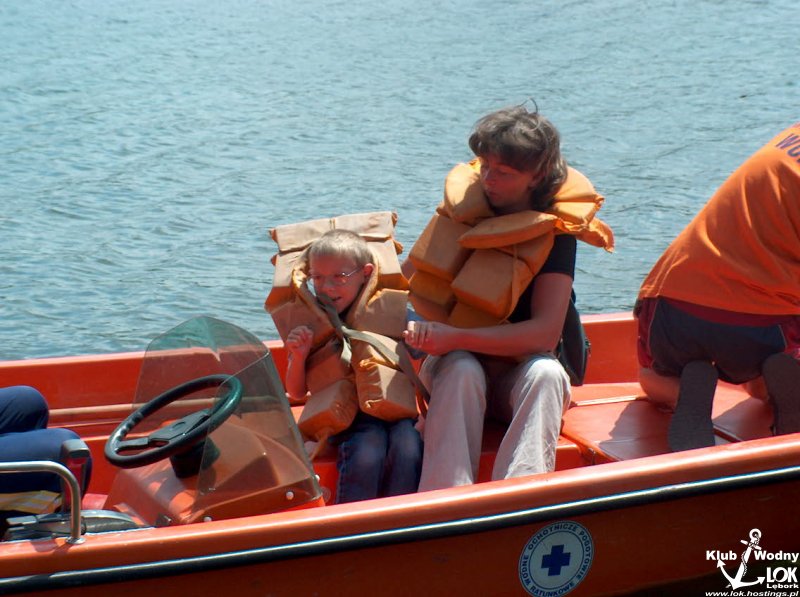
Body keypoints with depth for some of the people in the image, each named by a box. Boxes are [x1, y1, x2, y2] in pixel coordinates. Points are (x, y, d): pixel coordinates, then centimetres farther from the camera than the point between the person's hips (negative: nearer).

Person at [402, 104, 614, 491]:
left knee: (545, 374, -35)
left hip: (520, 372, -1)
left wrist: (455, 337, -29)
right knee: (461, 371, -33)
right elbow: (417, 281, 9)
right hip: (455, 368, 2)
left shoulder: (554, 231, -12)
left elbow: (545, 331, -21)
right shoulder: (463, 205, -3)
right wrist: (424, 332, -13)